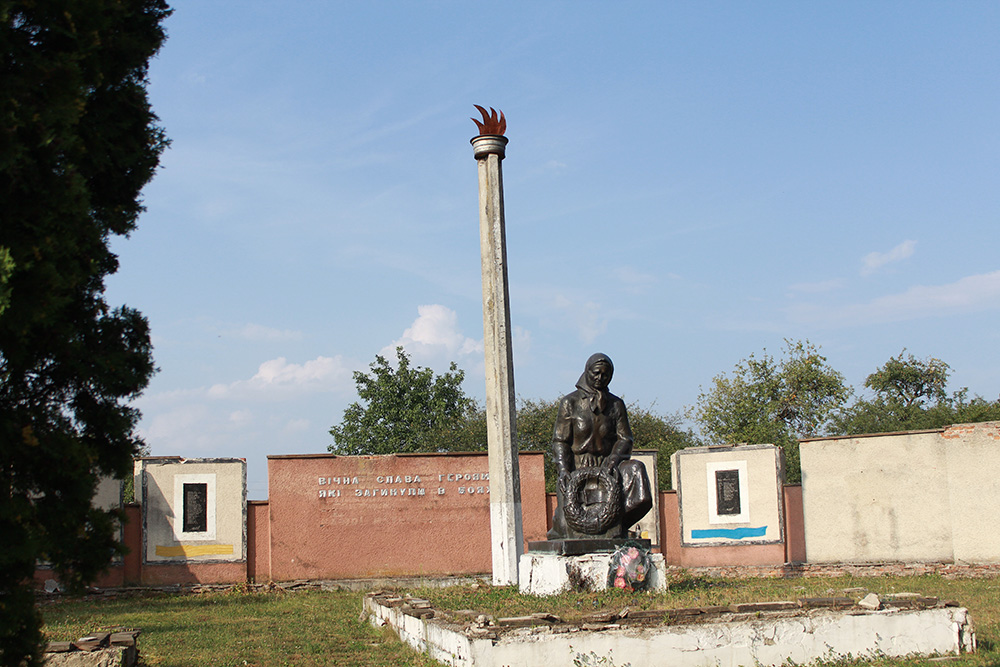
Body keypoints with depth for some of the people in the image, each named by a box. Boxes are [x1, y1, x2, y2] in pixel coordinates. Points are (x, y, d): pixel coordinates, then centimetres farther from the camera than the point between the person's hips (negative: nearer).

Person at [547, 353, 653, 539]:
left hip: (606, 466, 3)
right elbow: (559, 440, -1)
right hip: (576, 467, -3)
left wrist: (615, 457, -18)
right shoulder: (570, 402, 3)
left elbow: (625, 439, 4)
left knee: (636, 469, -30)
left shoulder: (616, 404, 11)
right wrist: (562, 468, -18)